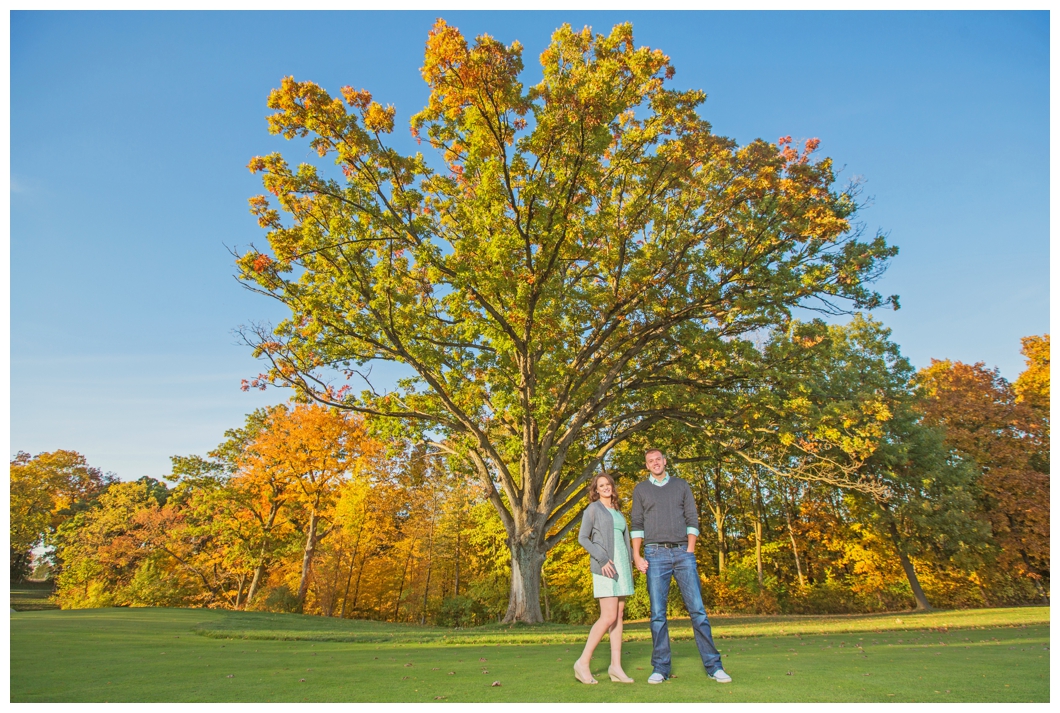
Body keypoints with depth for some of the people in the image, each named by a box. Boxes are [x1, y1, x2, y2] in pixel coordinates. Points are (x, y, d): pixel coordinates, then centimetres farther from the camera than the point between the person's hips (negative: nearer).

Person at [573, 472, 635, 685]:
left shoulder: (617, 512, 19)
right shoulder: (593, 509, -2)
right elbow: (583, 538, -7)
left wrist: (629, 569, 12)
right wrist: (602, 559, -19)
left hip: (621, 566, 7)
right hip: (604, 567, -7)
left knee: (619, 615, 4)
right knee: (609, 617, -12)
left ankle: (616, 667, 7)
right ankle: (583, 662, -3)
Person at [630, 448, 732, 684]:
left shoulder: (681, 486, 12)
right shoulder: (640, 489, 10)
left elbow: (692, 519, 8)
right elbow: (636, 524, 6)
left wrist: (690, 549, -3)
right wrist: (637, 556, -2)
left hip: (682, 552, 1)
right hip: (655, 554, 0)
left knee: (697, 609, -1)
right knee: (658, 613, 1)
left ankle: (713, 665, 7)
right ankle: (660, 668, 9)